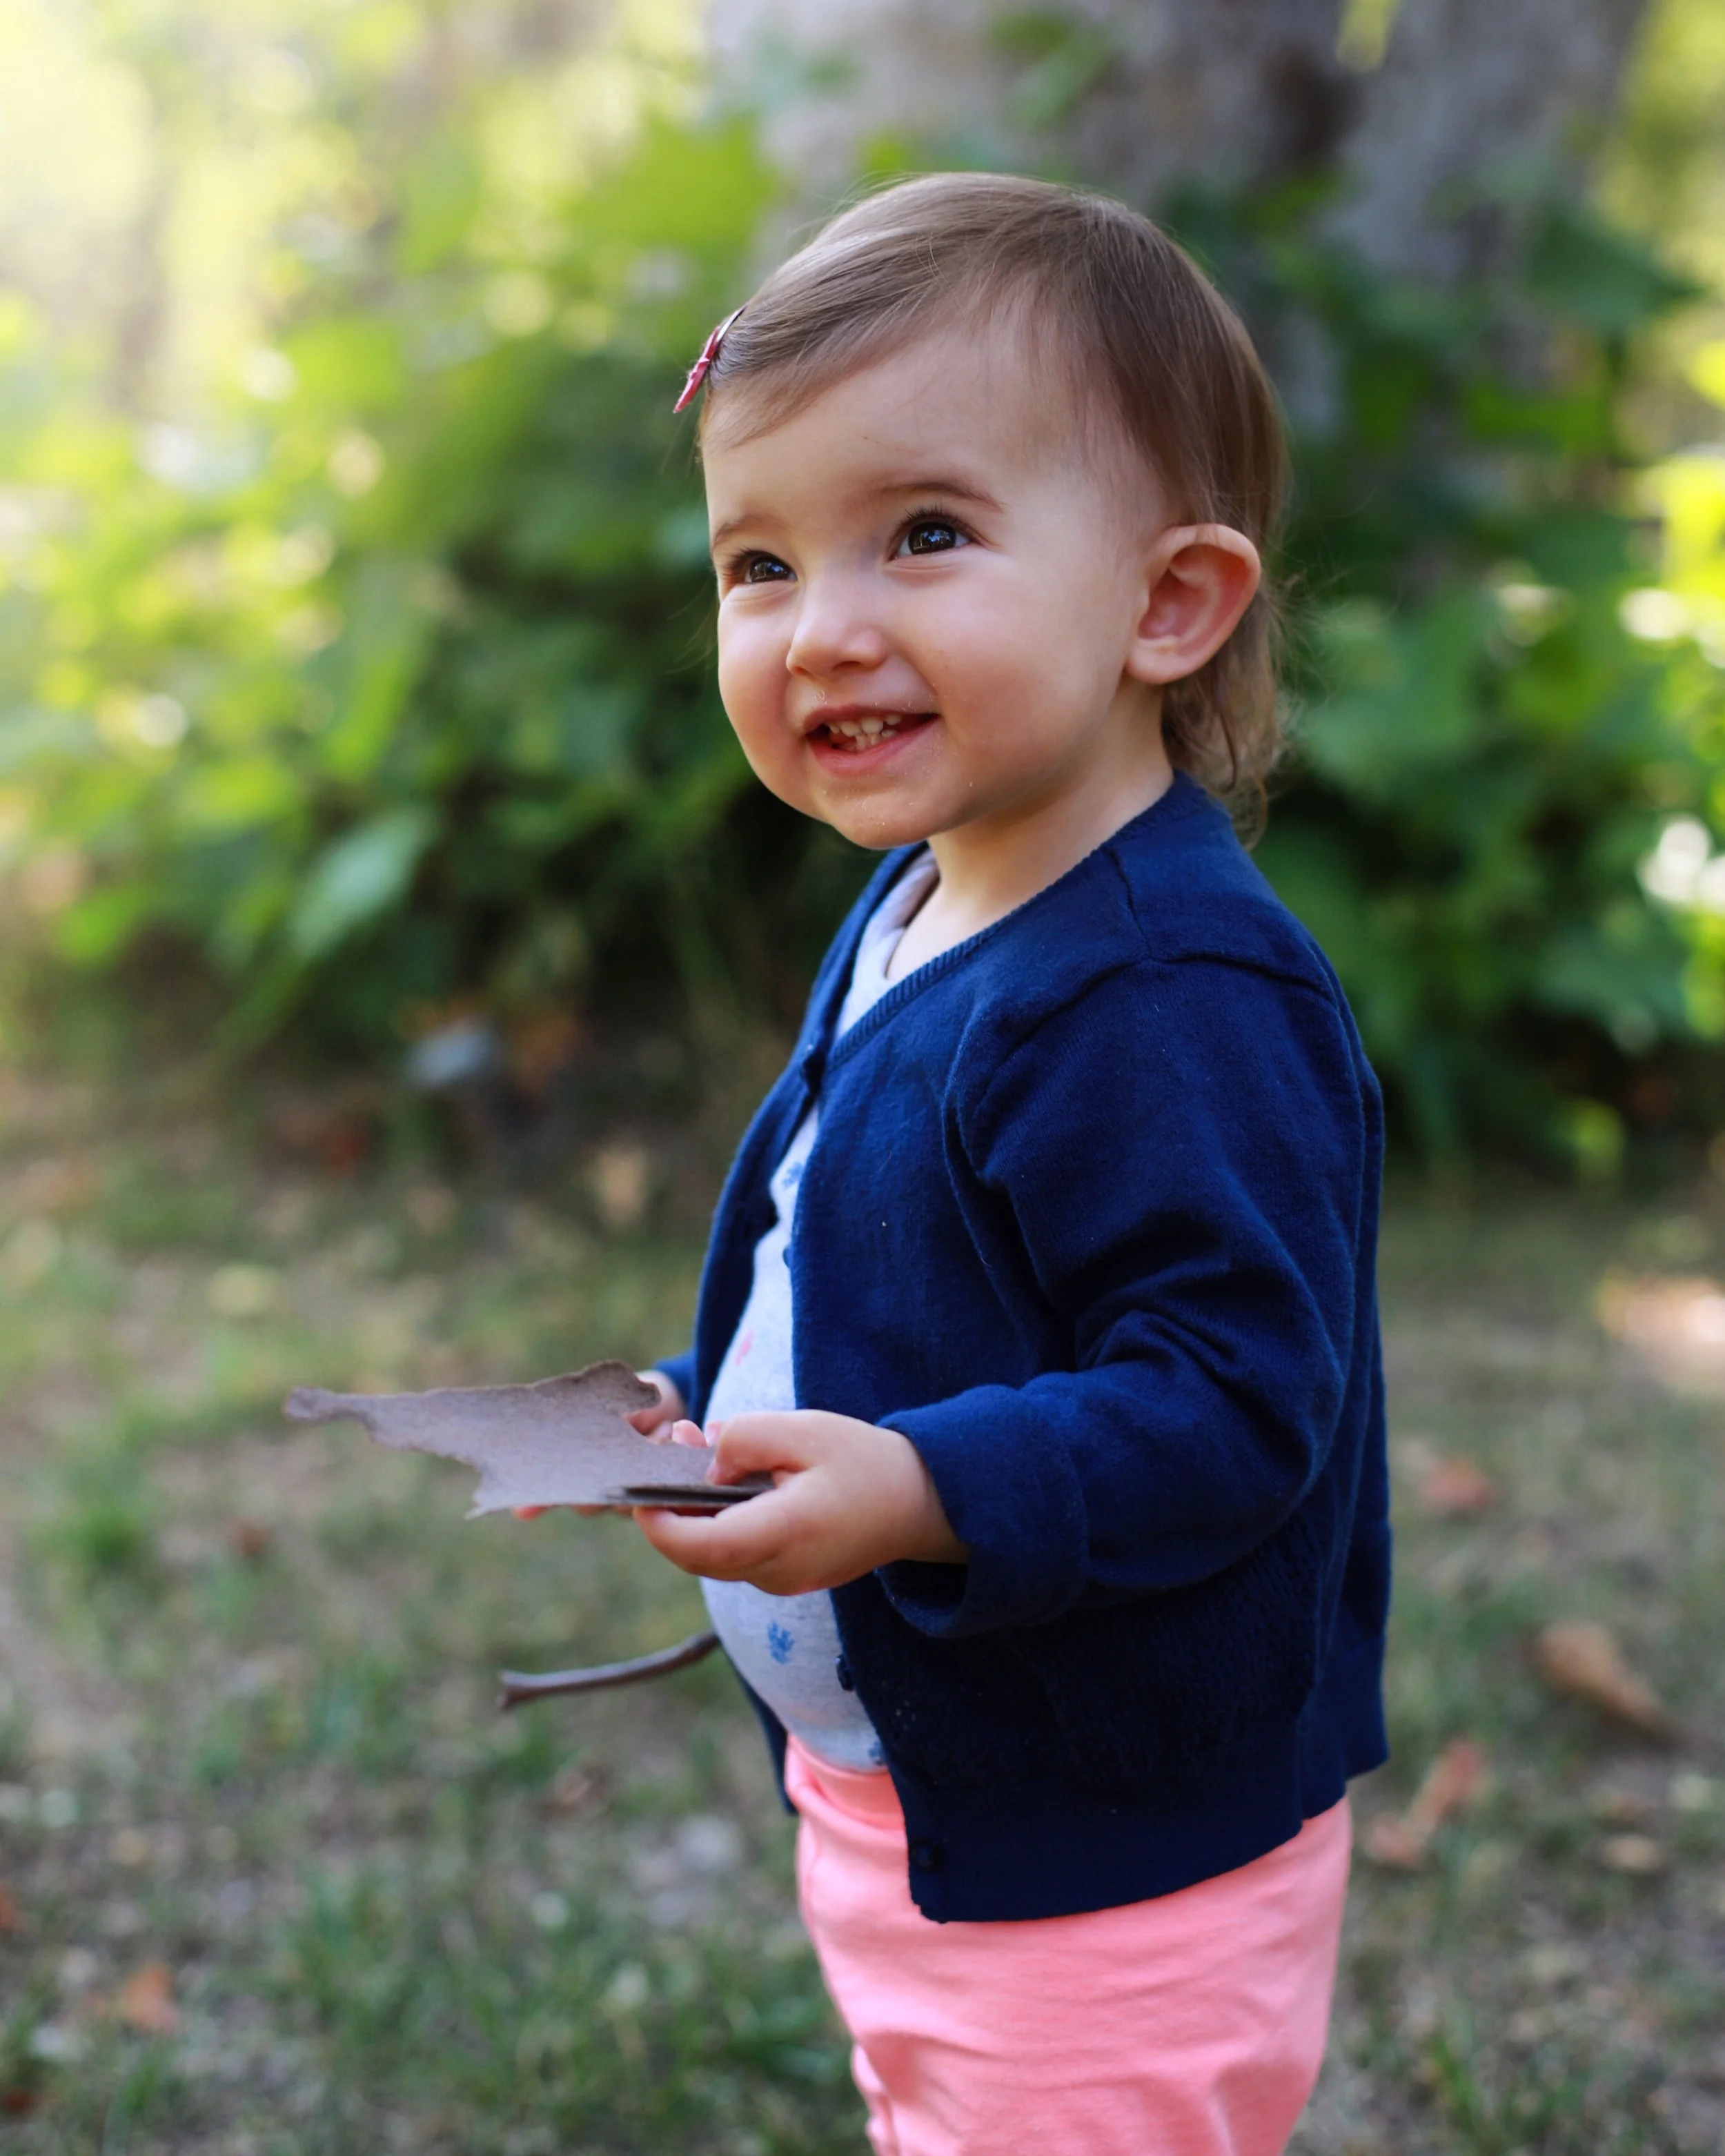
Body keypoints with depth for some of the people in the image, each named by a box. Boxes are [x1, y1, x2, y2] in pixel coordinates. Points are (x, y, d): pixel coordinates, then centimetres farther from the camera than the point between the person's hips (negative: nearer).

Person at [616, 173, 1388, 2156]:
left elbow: (1233, 1399, -30)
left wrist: (922, 1493, -38)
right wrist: (700, 1415, 5)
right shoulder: (909, 915, 4)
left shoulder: (1177, 1000, -27)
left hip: (1106, 1866, -9)